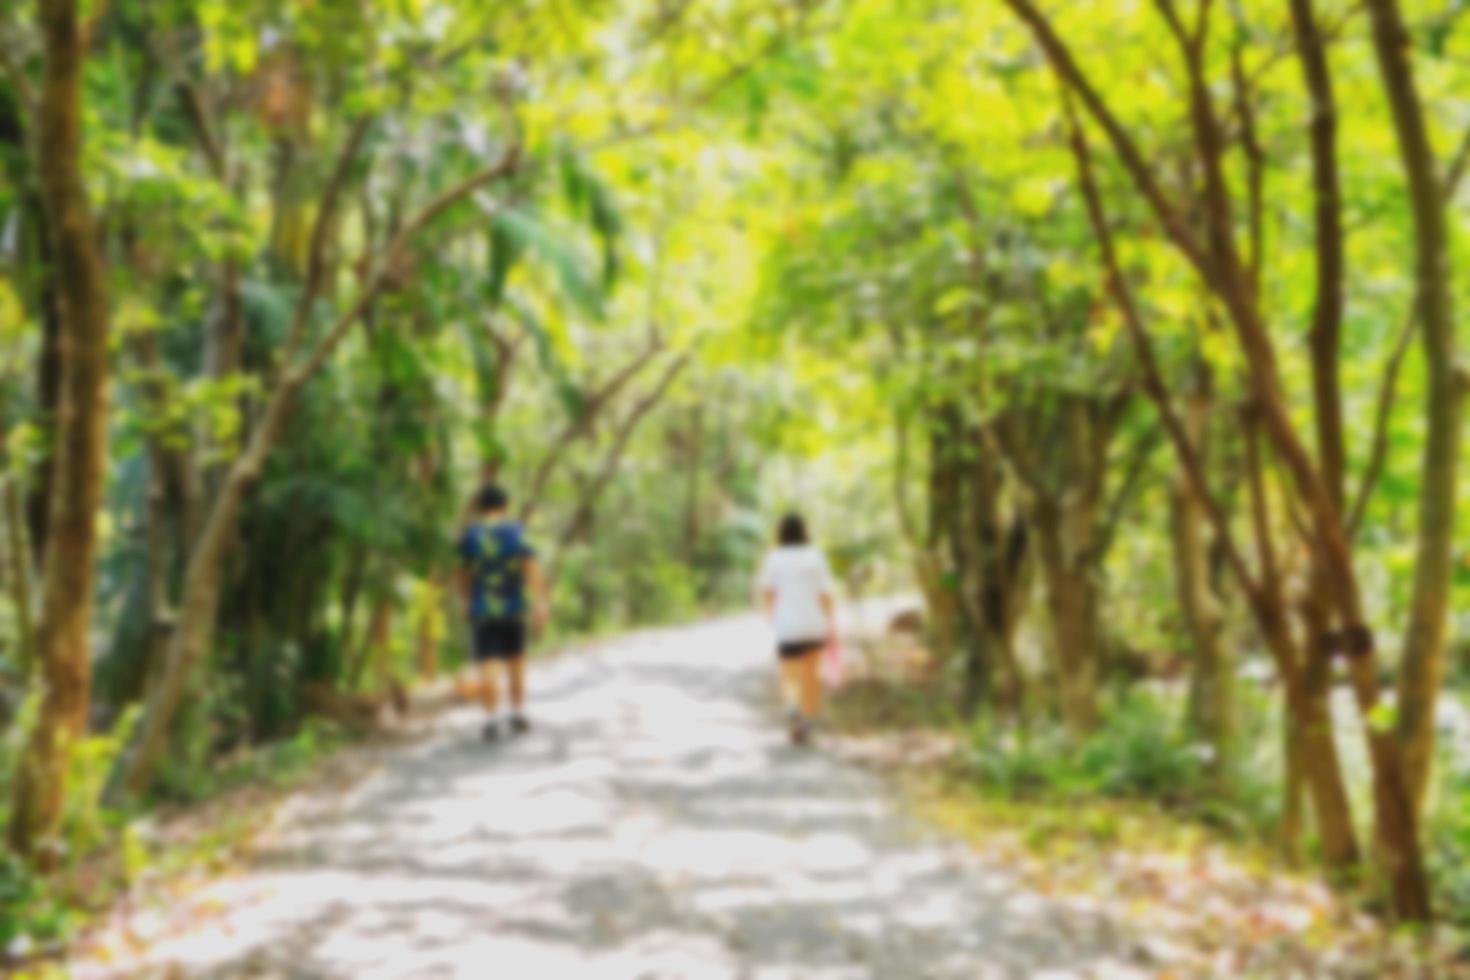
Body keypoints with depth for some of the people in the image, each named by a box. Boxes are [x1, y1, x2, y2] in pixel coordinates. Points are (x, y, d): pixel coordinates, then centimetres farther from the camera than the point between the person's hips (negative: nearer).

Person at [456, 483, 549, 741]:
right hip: (513, 608, 0)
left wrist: (467, 602, 24)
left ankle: (493, 720, -15)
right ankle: (518, 715, 20)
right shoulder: (516, 531, -4)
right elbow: (532, 568, -15)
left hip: (481, 610, 0)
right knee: (515, 660, 16)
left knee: (488, 666, -3)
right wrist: (540, 604, -19)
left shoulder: (469, 534, 1)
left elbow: (463, 572, 9)